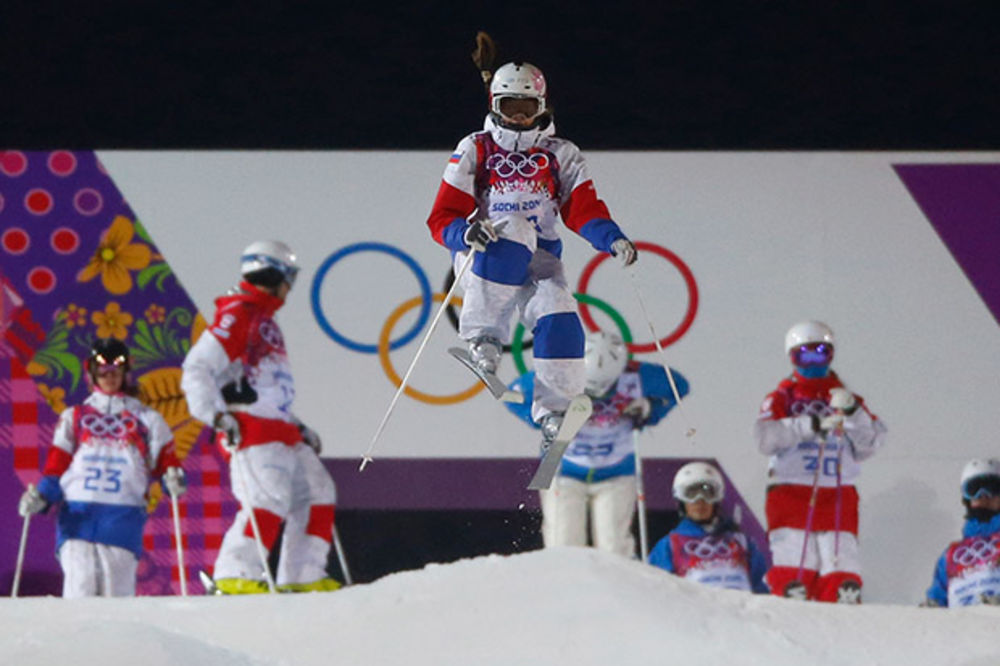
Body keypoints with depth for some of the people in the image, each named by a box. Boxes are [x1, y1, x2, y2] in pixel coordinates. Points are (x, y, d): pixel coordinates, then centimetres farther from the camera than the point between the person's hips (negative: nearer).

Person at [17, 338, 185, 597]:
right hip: (77, 515, 0)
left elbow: (165, 461, 15)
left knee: (117, 594, -10)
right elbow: (56, 467, 18)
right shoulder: (74, 418, 22)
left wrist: (173, 480, -8)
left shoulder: (146, 419, 20)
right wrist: (41, 496, -1)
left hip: (123, 517, 0)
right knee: (81, 588, -17)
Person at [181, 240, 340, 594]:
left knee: (317, 493, 7)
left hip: (282, 432, 10)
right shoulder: (237, 315, -6)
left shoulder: (265, 320, 25)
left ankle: (302, 575, 7)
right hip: (252, 430, -10)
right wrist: (216, 415, -23)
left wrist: (298, 427, 29)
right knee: (270, 500, -21)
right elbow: (197, 370, -14)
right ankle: (235, 574, -19)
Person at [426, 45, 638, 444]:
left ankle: (554, 411, -15)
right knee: (515, 228, -35)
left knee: (559, 316, -27)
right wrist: (466, 233, -25)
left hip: (538, 261, 2)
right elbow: (442, 218, -1)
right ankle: (483, 335, -31)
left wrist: (613, 240, -20)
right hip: (485, 258, -2)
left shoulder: (560, 156, 11)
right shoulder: (474, 151, 6)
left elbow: (584, 211, 1)